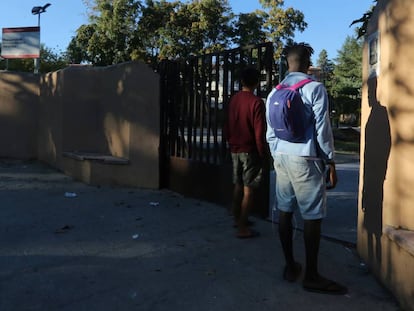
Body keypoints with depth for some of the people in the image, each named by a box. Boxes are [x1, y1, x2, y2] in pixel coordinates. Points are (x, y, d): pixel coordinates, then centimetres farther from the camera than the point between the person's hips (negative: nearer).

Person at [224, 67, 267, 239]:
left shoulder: (233, 99, 5)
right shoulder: (256, 102, -15)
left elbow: (227, 126, 12)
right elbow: (259, 132, -16)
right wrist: (262, 153, -6)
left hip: (235, 150, 7)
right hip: (250, 151, -7)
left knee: (238, 185, 17)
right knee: (249, 189, -2)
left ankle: (237, 219, 29)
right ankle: (242, 228, 1)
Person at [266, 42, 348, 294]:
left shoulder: (275, 93, 10)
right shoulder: (315, 88, -8)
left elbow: (270, 132, 12)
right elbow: (322, 129, -9)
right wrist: (331, 162, -2)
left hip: (281, 157, 7)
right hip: (306, 159, -7)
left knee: (285, 211, 10)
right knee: (312, 216, -1)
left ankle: (290, 266, 19)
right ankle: (311, 276, 6)